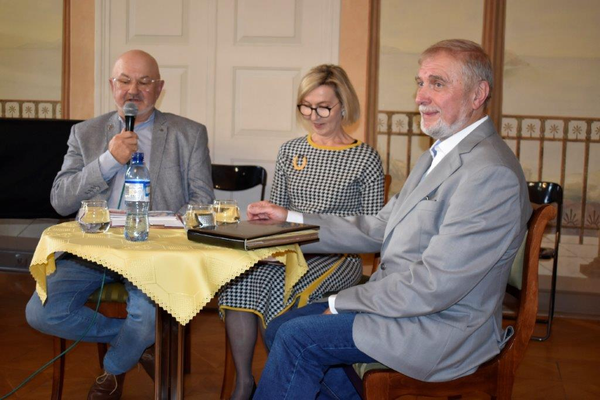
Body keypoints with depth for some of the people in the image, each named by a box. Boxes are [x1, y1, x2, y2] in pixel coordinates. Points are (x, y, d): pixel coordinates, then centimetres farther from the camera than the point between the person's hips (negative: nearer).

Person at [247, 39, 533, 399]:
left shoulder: (491, 171, -22)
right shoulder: (440, 155, 12)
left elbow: (433, 285, -25)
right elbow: (377, 231, 15)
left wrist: (342, 301, -14)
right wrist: (290, 221, 10)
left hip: (443, 328, -9)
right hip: (406, 303, 10)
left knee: (297, 337, -16)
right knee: (282, 327, 4)